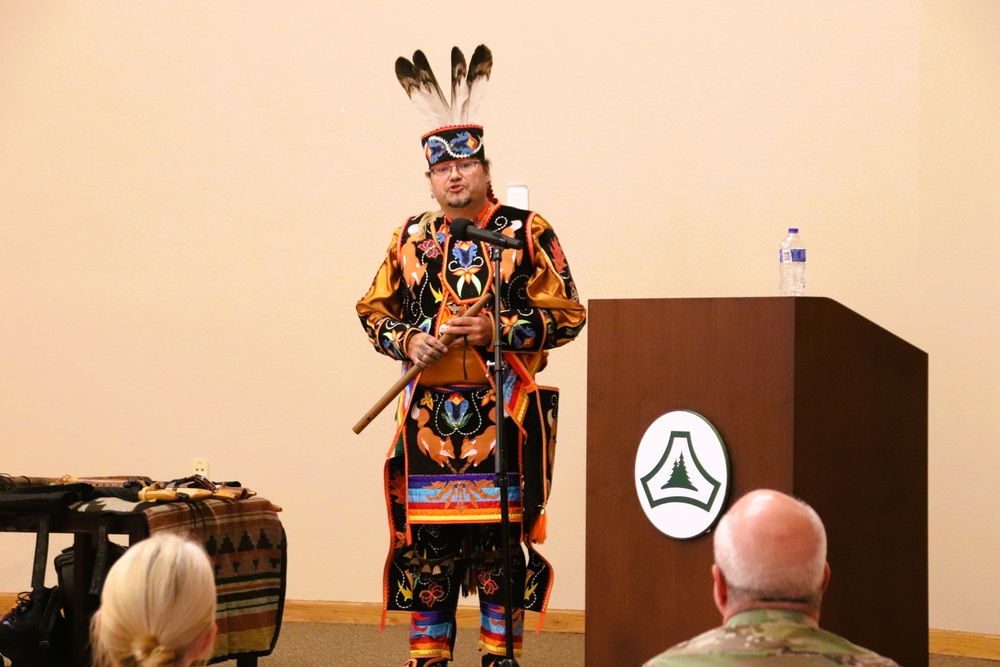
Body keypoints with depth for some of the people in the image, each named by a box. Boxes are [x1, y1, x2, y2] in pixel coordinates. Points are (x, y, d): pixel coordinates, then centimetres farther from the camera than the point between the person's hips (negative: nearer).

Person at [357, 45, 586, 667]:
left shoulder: (528, 234, 0)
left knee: (503, 536, -2)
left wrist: (499, 330, -15)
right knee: (425, 537, 4)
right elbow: (374, 309, 16)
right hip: (429, 412, 3)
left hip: (506, 411, -3)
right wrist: (406, 340, -4)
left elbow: (568, 313, -3)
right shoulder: (411, 238, 11)